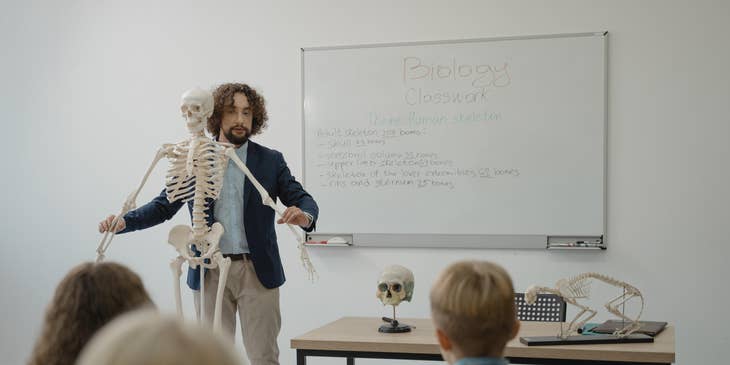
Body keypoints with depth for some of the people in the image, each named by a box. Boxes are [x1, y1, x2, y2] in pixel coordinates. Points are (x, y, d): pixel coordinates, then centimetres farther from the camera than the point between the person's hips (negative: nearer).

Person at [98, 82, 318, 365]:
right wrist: (124, 222, -13)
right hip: (211, 272, 1)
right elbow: (164, 206, 4)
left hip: (257, 271, -1)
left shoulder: (271, 160, 3)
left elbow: (303, 200, -1)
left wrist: (304, 216, -26)